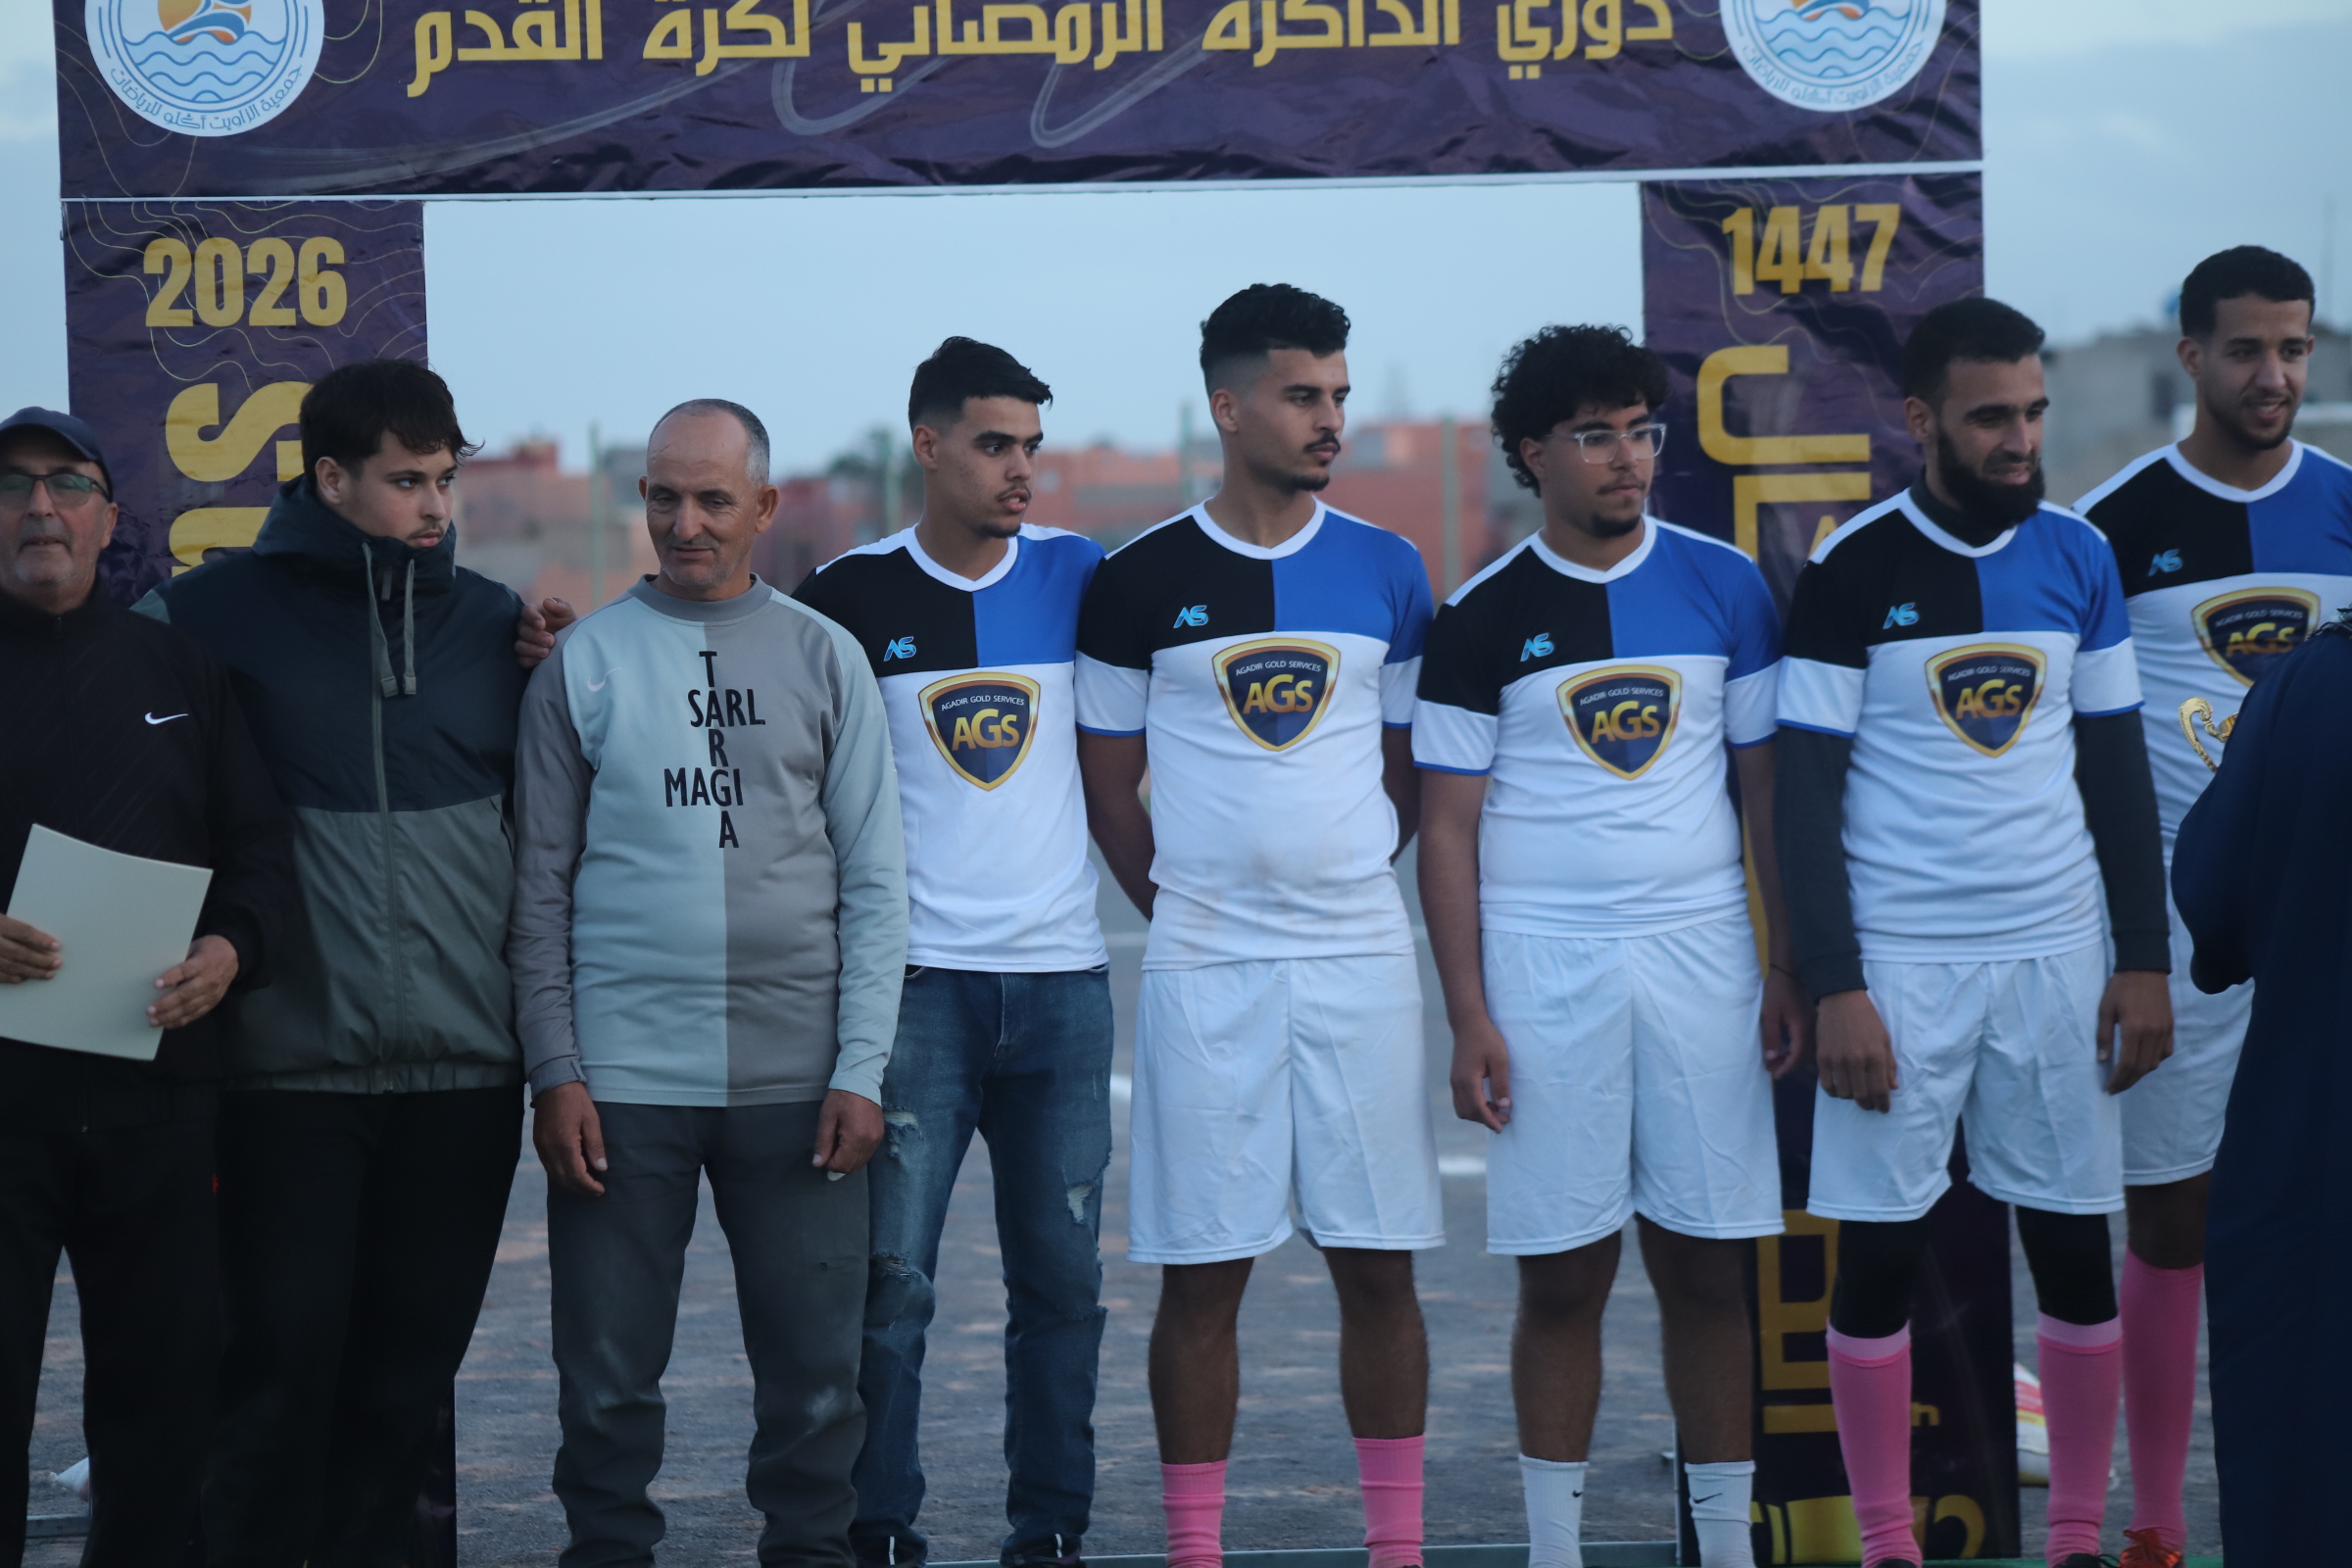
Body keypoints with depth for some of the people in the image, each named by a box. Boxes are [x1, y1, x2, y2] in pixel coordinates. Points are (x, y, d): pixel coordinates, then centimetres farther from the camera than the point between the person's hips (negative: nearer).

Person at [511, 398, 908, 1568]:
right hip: (622, 1079, -1)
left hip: (797, 1079, 1)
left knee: (815, 1372, 3)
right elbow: (540, 889, 4)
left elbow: (873, 884, 5)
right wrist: (555, 1073, -4)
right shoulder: (584, 662, 5)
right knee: (608, 1375, 3)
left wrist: (861, 1068, -3)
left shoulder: (824, 659, 7)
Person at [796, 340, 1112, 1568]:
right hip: (915, 985, -2)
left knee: (1062, 1277, 6)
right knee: (892, 1280, -5)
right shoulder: (853, 597, 0)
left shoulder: (1077, 577, 6)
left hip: (1062, 982, 2)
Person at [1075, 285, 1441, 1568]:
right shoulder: (1140, 585, 0)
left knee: (1378, 1264, 4)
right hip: (1203, 969, -2)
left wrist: (1337, 877, 6)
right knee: (1201, 1271, 2)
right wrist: (1187, 908, 3)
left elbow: (1409, 773, 13)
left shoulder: (1387, 575, 6)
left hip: (1360, 956, 2)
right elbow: (1110, 787, 7)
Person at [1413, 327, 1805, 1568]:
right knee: (1561, 1273, 2)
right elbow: (1448, 828, 1)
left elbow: (1770, 788, 9)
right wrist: (1469, 1018, -5)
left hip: (1702, 956, 1)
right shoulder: (1482, 619, 1)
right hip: (1543, 964, -1)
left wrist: (1791, 967, 2)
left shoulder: (1724, 589, 6)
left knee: (1706, 1266, 3)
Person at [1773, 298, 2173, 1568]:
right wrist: (1834, 989, -11)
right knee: (1876, 1256, -1)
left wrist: (2144, 960, 5)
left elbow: (2118, 770, 11)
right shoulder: (1851, 574, -5)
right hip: (1898, 962, -3)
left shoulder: (2078, 559, 6)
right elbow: (1804, 794, -5)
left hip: (2054, 956, 3)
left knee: (2076, 1253, 4)